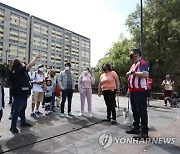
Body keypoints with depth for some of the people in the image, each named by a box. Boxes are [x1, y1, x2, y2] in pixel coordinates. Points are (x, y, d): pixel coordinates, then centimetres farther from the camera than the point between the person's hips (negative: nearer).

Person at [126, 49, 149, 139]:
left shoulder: (142, 63, -7)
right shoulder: (133, 65, 21)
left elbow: (146, 74, -23)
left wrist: (132, 72, -20)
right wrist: (129, 89, 19)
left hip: (140, 91, -9)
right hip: (133, 91, 10)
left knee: (142, 111, -4)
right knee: (135, 111, 16)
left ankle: (144, 132, 5)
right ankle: (136, 128, 28)